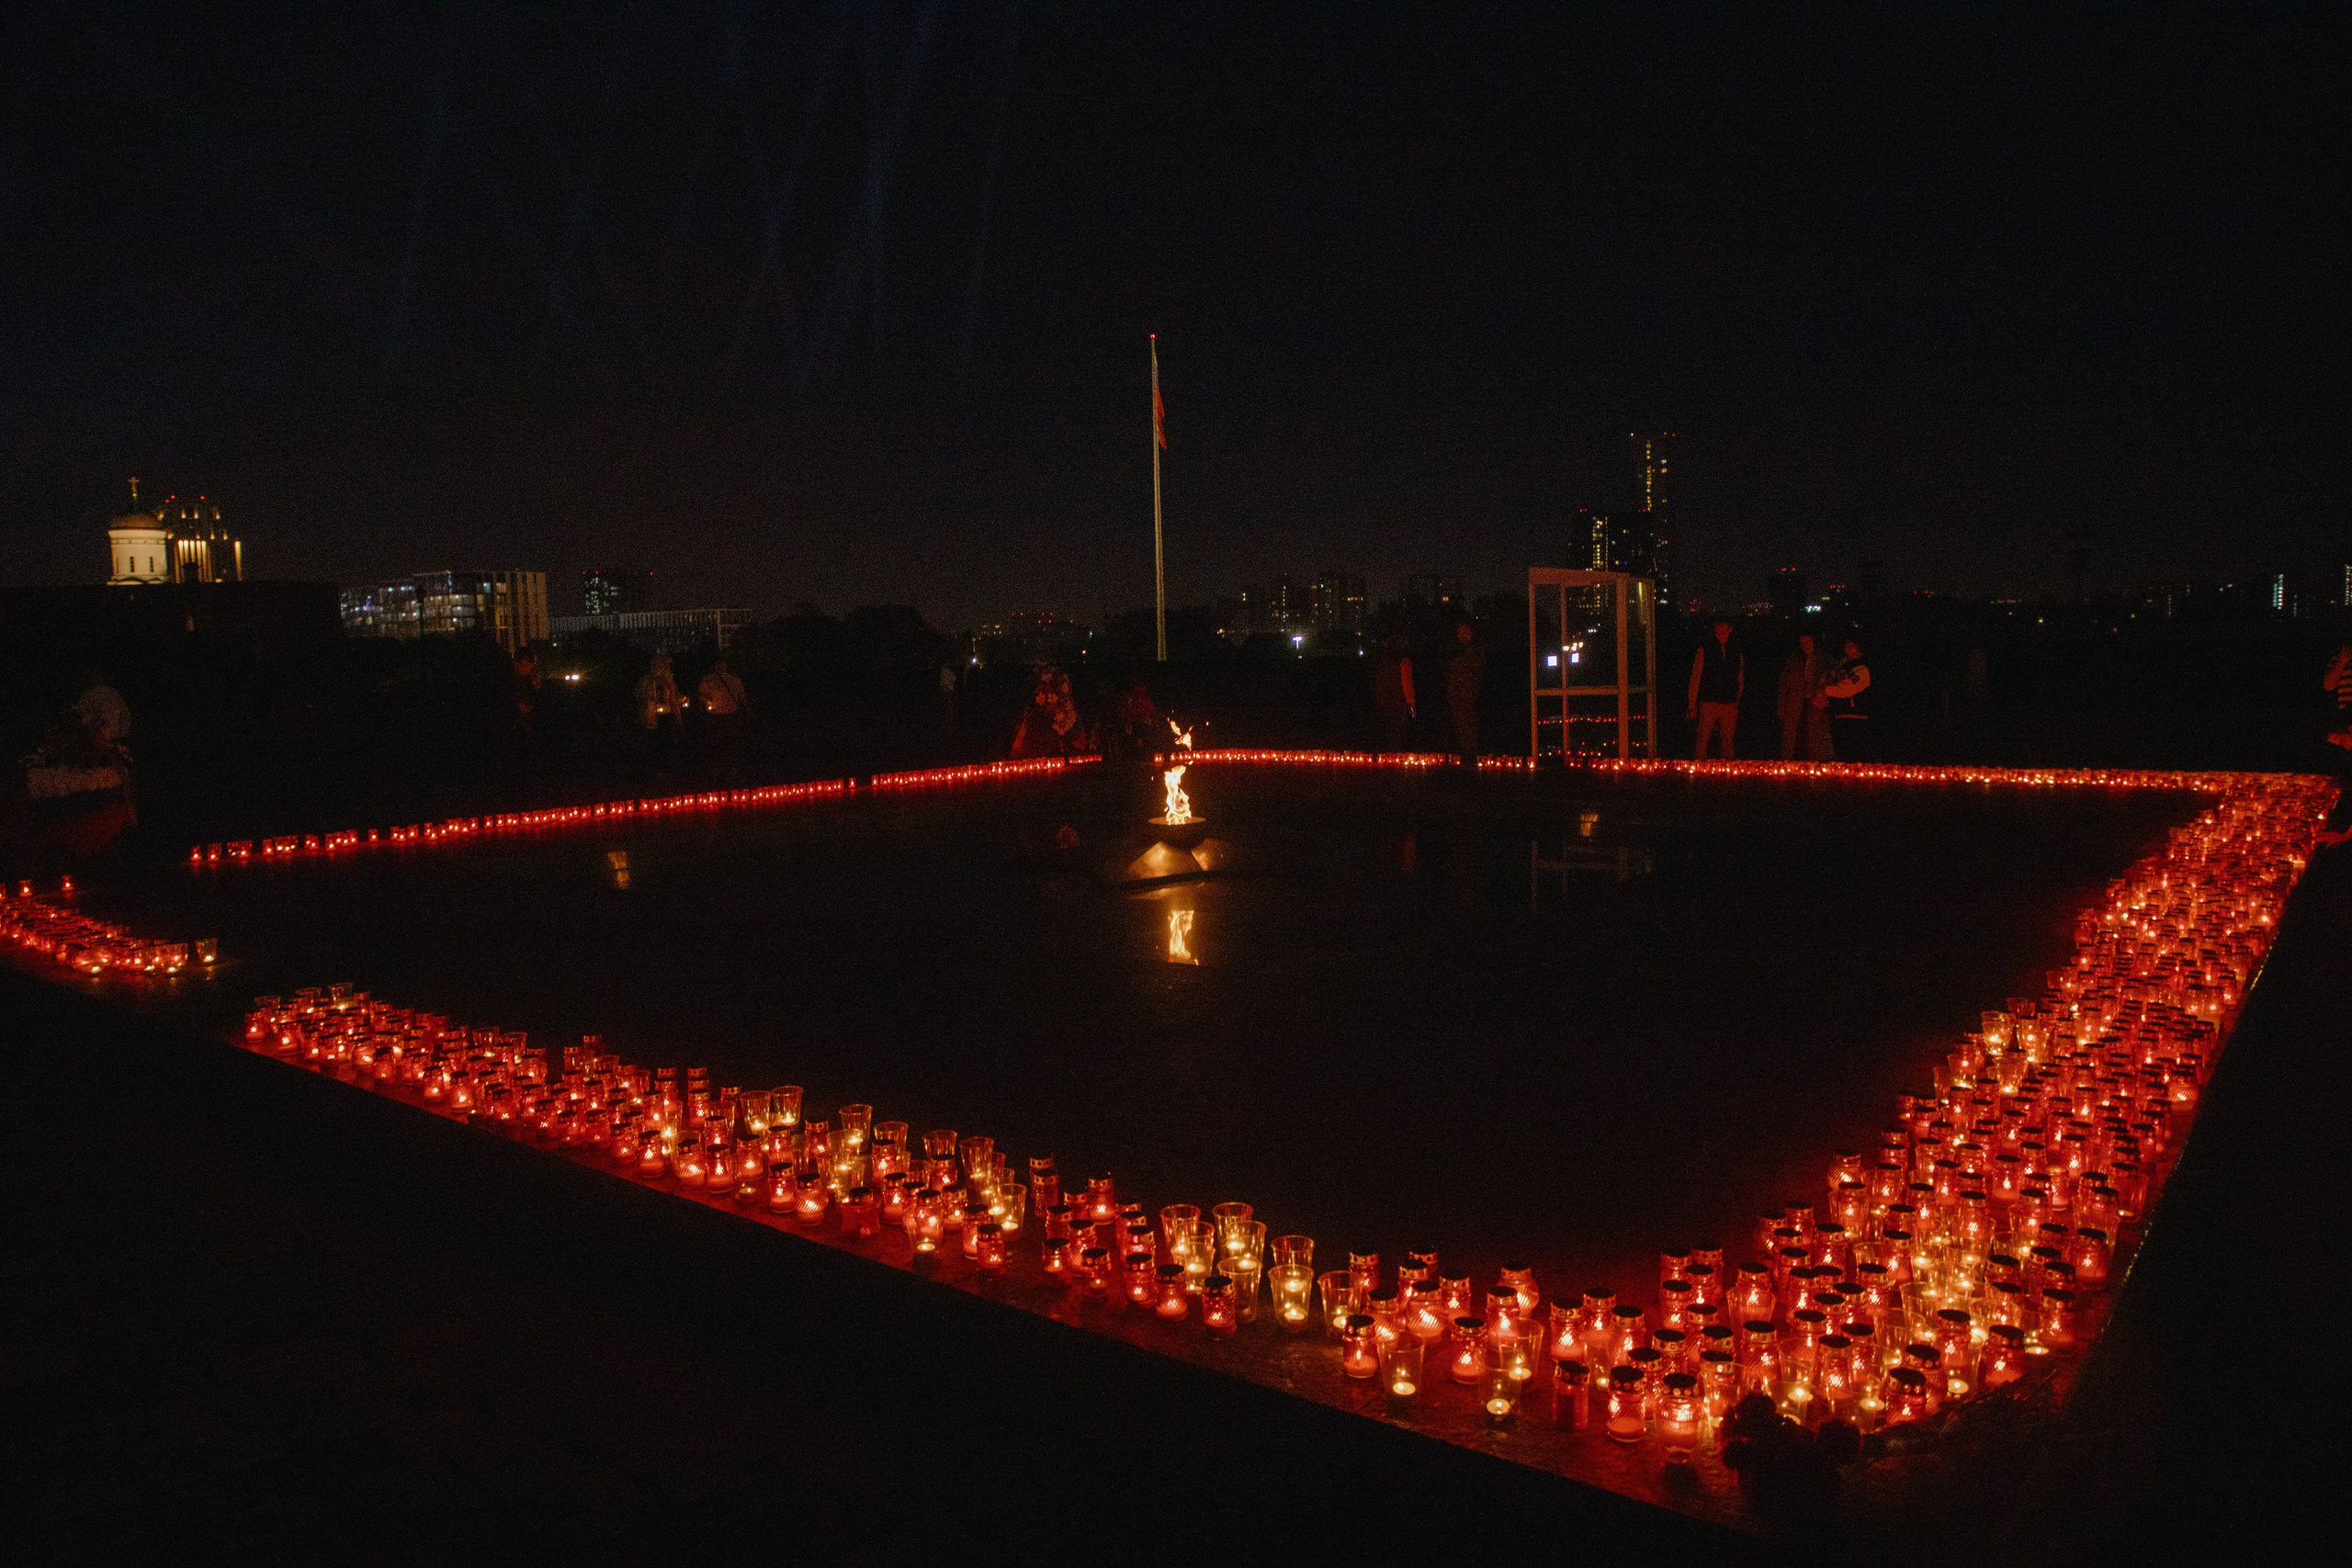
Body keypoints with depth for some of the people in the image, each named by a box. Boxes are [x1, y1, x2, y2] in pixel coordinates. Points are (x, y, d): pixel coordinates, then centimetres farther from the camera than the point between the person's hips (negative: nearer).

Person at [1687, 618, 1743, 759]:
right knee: (1703, 739, -3)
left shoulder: (1736, 652, 9)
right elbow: (1695, 678, 0)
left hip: (1730, 704, 3)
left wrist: (1737, 702, 14)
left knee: (1728, 740, 7)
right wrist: (1692, 704, -3)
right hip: (1708, 703, -3)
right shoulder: (1704, 650, 0)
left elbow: (1740, 680, 17)